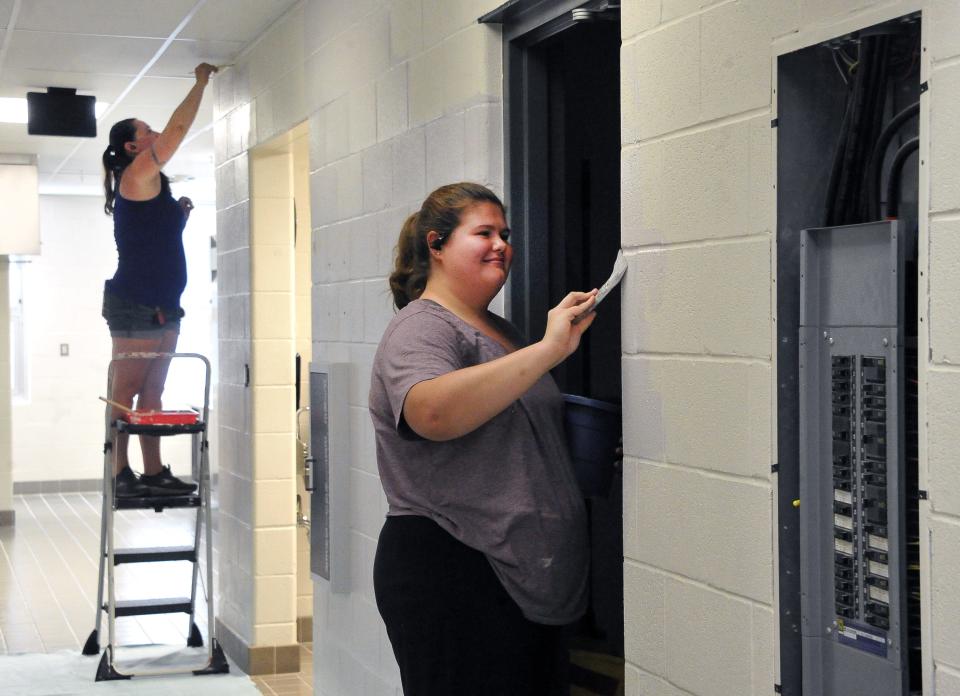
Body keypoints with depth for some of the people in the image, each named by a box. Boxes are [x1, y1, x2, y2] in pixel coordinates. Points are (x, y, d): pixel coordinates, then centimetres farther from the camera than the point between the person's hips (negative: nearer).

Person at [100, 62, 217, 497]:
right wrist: (201, 81, 1)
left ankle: (153, 474, 9)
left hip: (160, 307, 10)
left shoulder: (149, 188, 20)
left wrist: (180, 213, 14)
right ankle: (120, 476, -8)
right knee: (124, 393, -8)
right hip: (136, 304, -10)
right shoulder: (136, 175, -7)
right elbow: (179, 127, -9)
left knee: (151, 393, 8)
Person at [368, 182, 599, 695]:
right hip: (451, 577, -9)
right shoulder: (421, 328, -10)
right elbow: (431, 412, -33)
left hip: (526, 573, 9)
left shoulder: (500, 330, 17)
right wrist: (548, 350, -33)